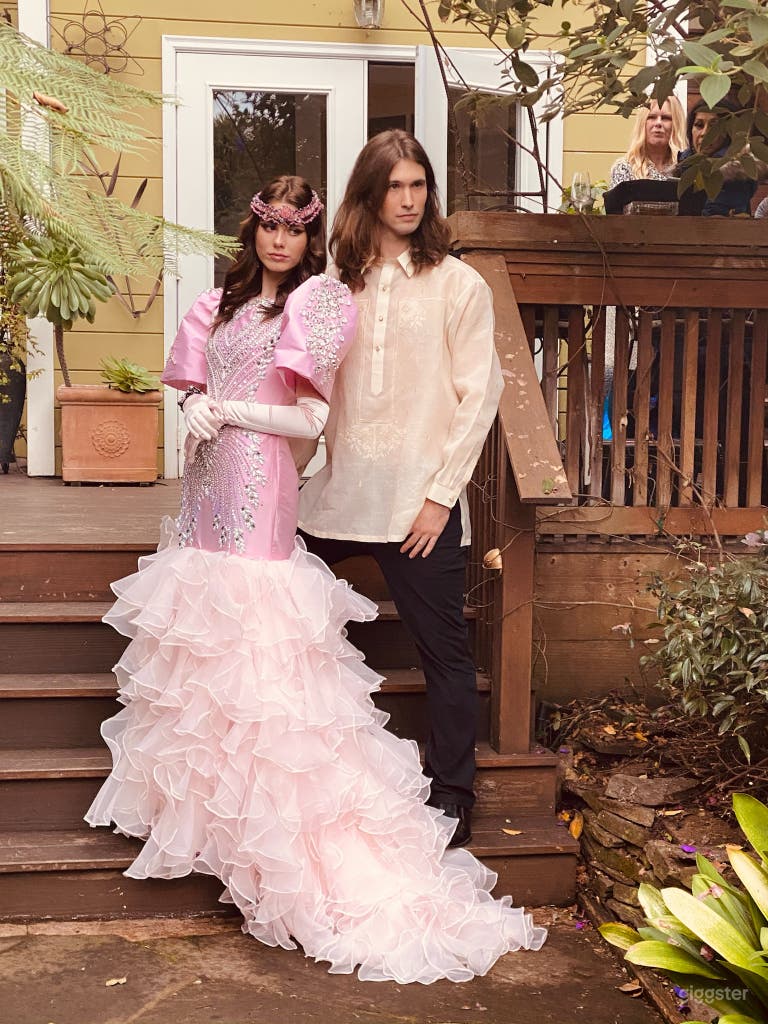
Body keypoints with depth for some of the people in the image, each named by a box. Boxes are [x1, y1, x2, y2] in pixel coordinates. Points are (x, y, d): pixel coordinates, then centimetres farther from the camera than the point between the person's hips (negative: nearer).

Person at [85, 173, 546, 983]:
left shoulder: (317, 303, -3)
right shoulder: (225, 303, 17)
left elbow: (311, 419, -9)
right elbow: (195, 387, 17)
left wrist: (227, 409, -7)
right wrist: (196, 410, -6)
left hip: (260, 490, -7)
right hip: (210, 486, 7)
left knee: (255, 646, -8)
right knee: (201, 650, 8)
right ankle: (203, 803, 19)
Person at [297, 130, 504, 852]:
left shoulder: (458, 285, 0)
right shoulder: (338, 281, 11)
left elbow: (479, 395, -3)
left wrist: (441, 494, -9)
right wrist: (306, 467, 3)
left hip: (421, 501, -3)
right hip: (337, 493, 4)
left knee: (443, 650, 4)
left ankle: (452, 796, 18)